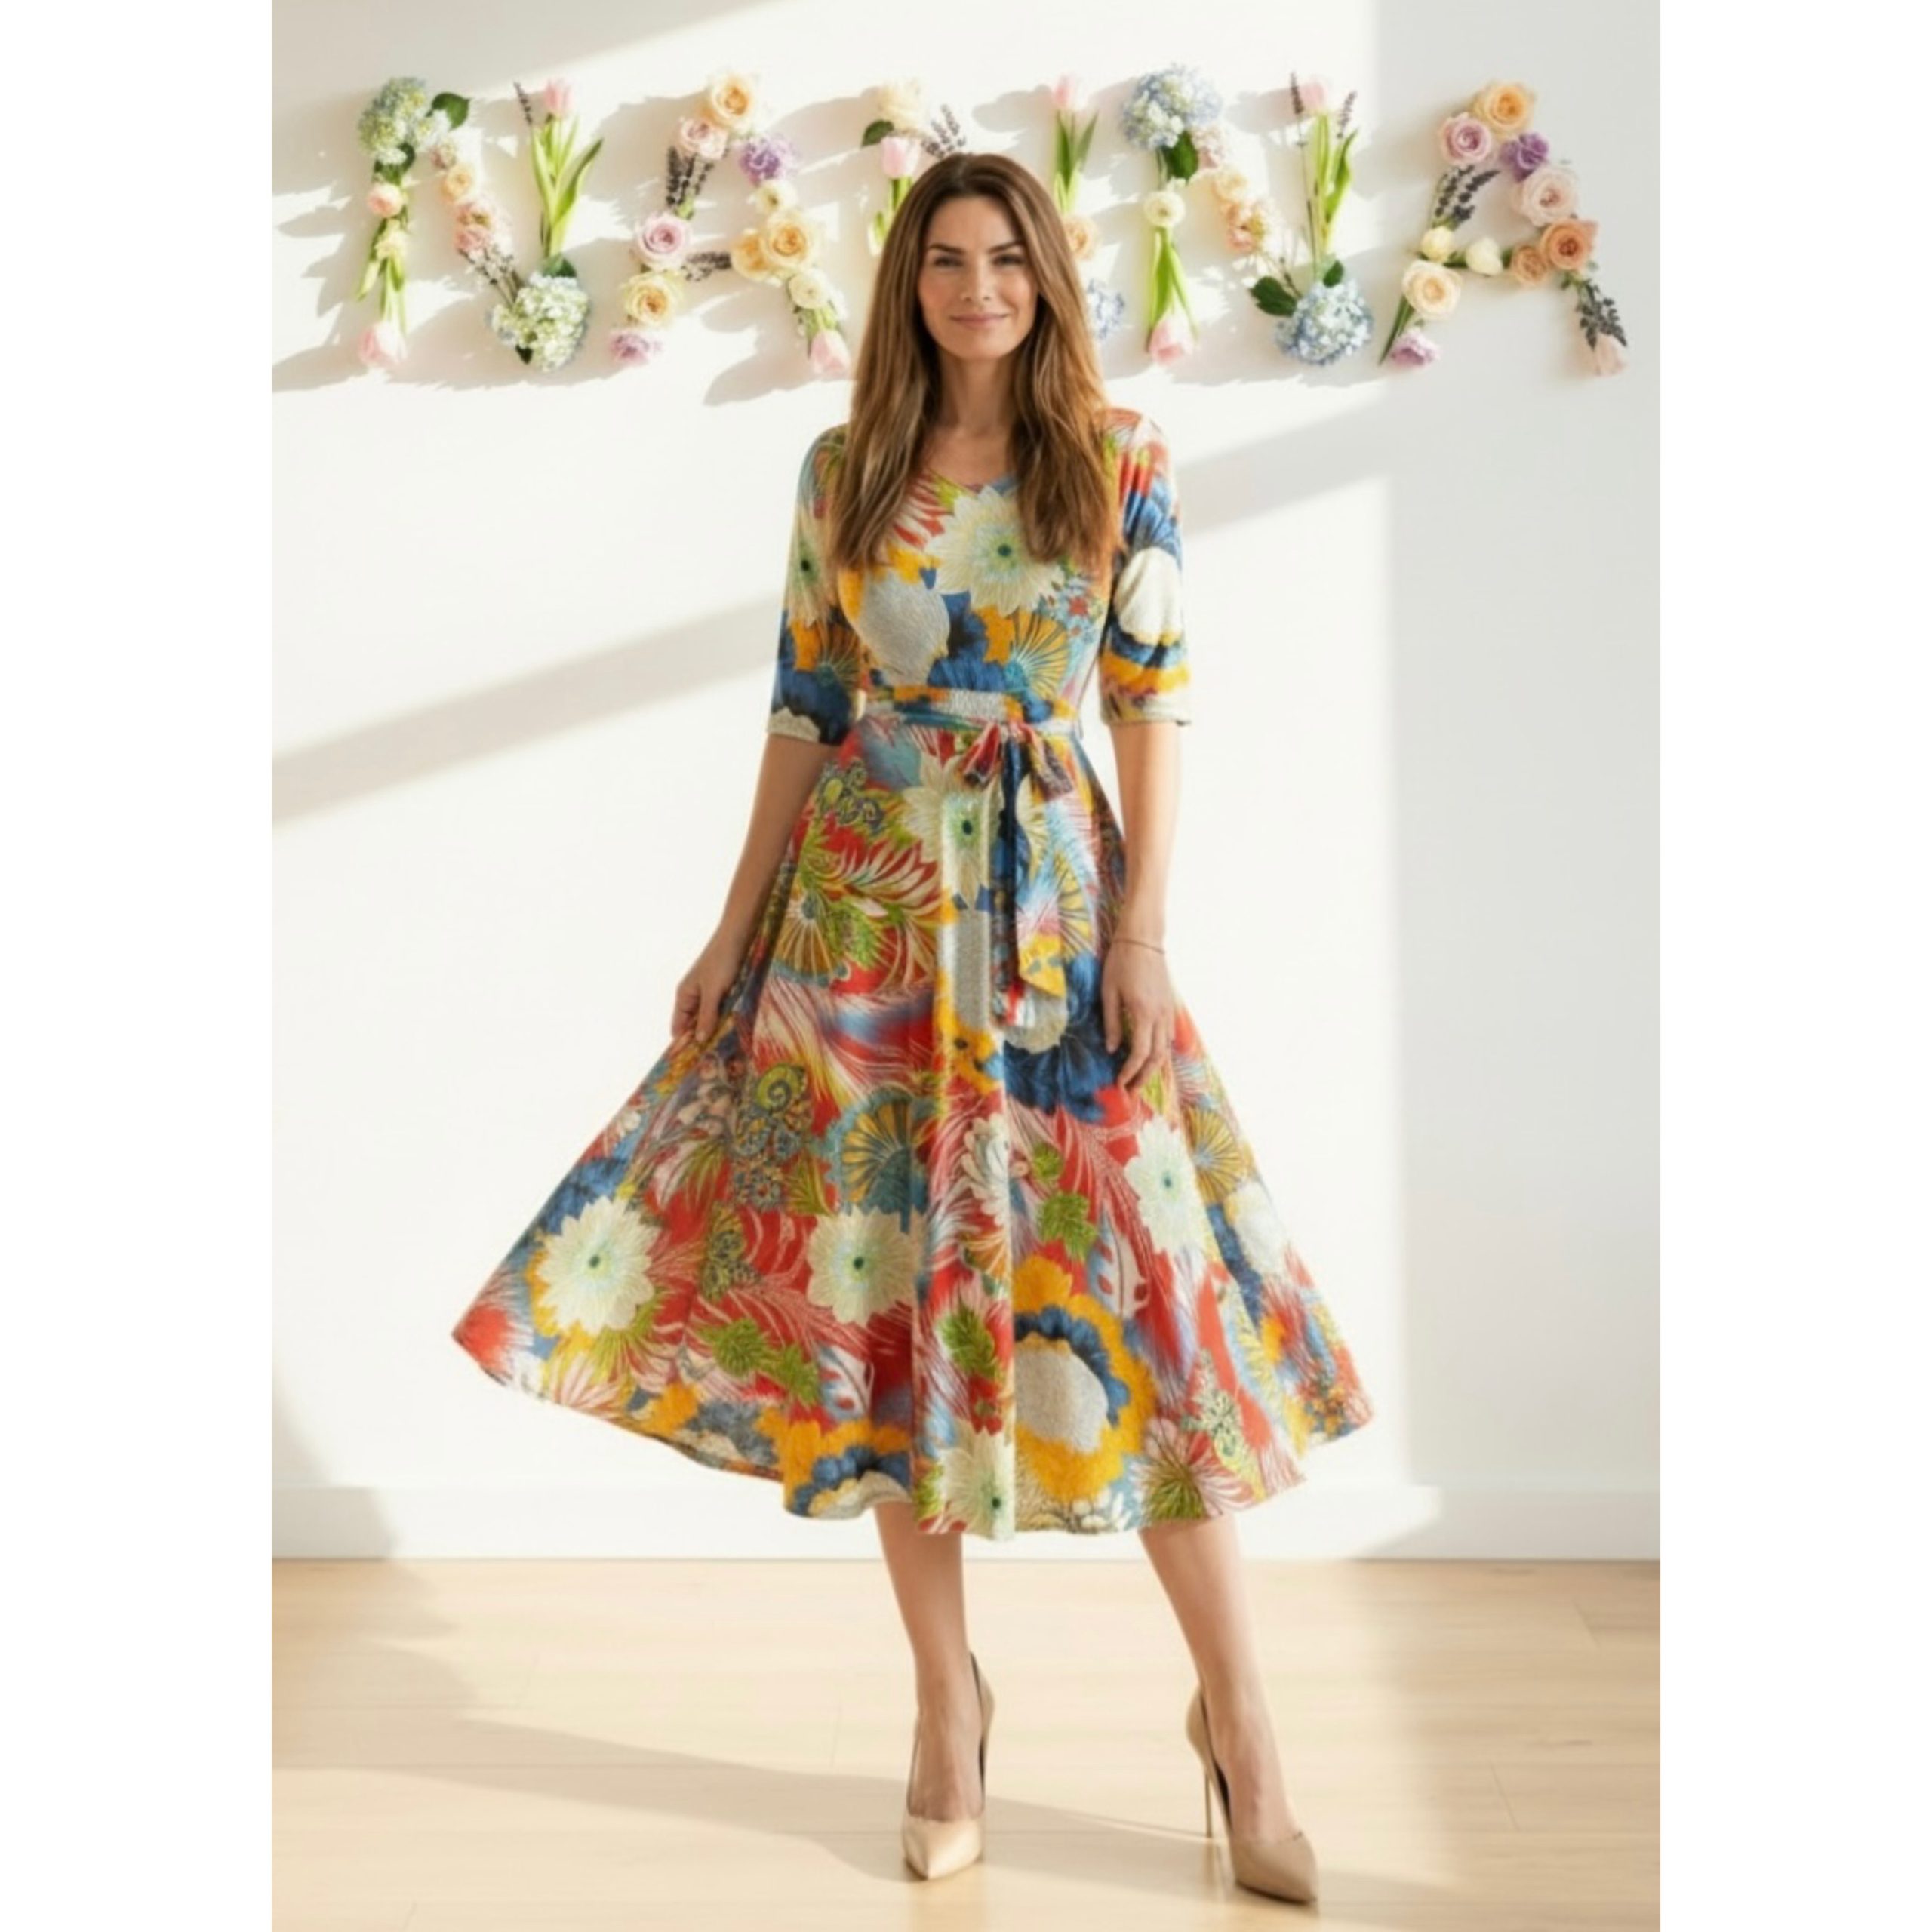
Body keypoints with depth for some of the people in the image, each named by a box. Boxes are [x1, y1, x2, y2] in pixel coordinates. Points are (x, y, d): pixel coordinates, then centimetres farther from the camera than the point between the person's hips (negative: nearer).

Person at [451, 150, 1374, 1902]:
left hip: (1054, 899, -2)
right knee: (885, 1271, 4)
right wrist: (737, 928, 7)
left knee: (1137, 1281, -3)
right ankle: (948, 1696, 20)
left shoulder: (1120, 463, 2)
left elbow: (1154, 698, 0)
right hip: (867, 902, 2)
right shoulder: (842, 471, 6)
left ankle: (1240, 1719, 11)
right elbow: (805, 708, 8)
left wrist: (1144, 927, -8)